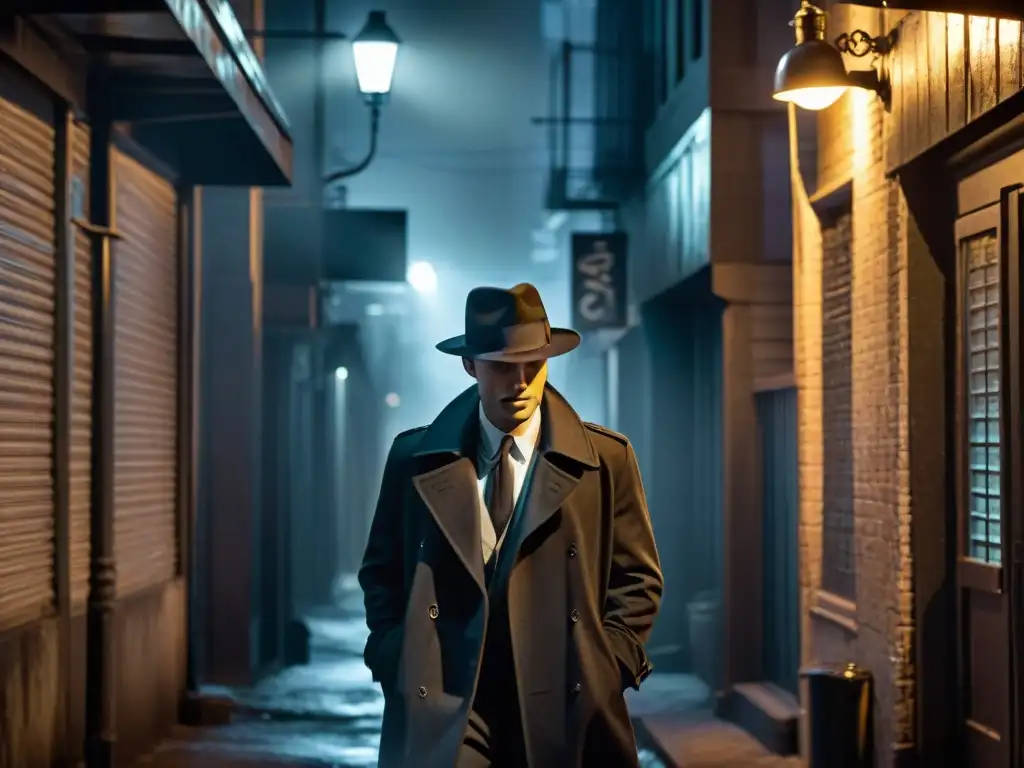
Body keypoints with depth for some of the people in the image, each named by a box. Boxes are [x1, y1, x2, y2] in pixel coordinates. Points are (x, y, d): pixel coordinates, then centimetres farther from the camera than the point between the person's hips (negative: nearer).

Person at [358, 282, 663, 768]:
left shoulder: (605, 459, 2)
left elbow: (637, 578, 7)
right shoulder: (415, 458, 4)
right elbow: (380, 572, 12)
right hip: (440, 713, 0)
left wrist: (605, 669, -4)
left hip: (565, 712, 0)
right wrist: (396, 661, 0)